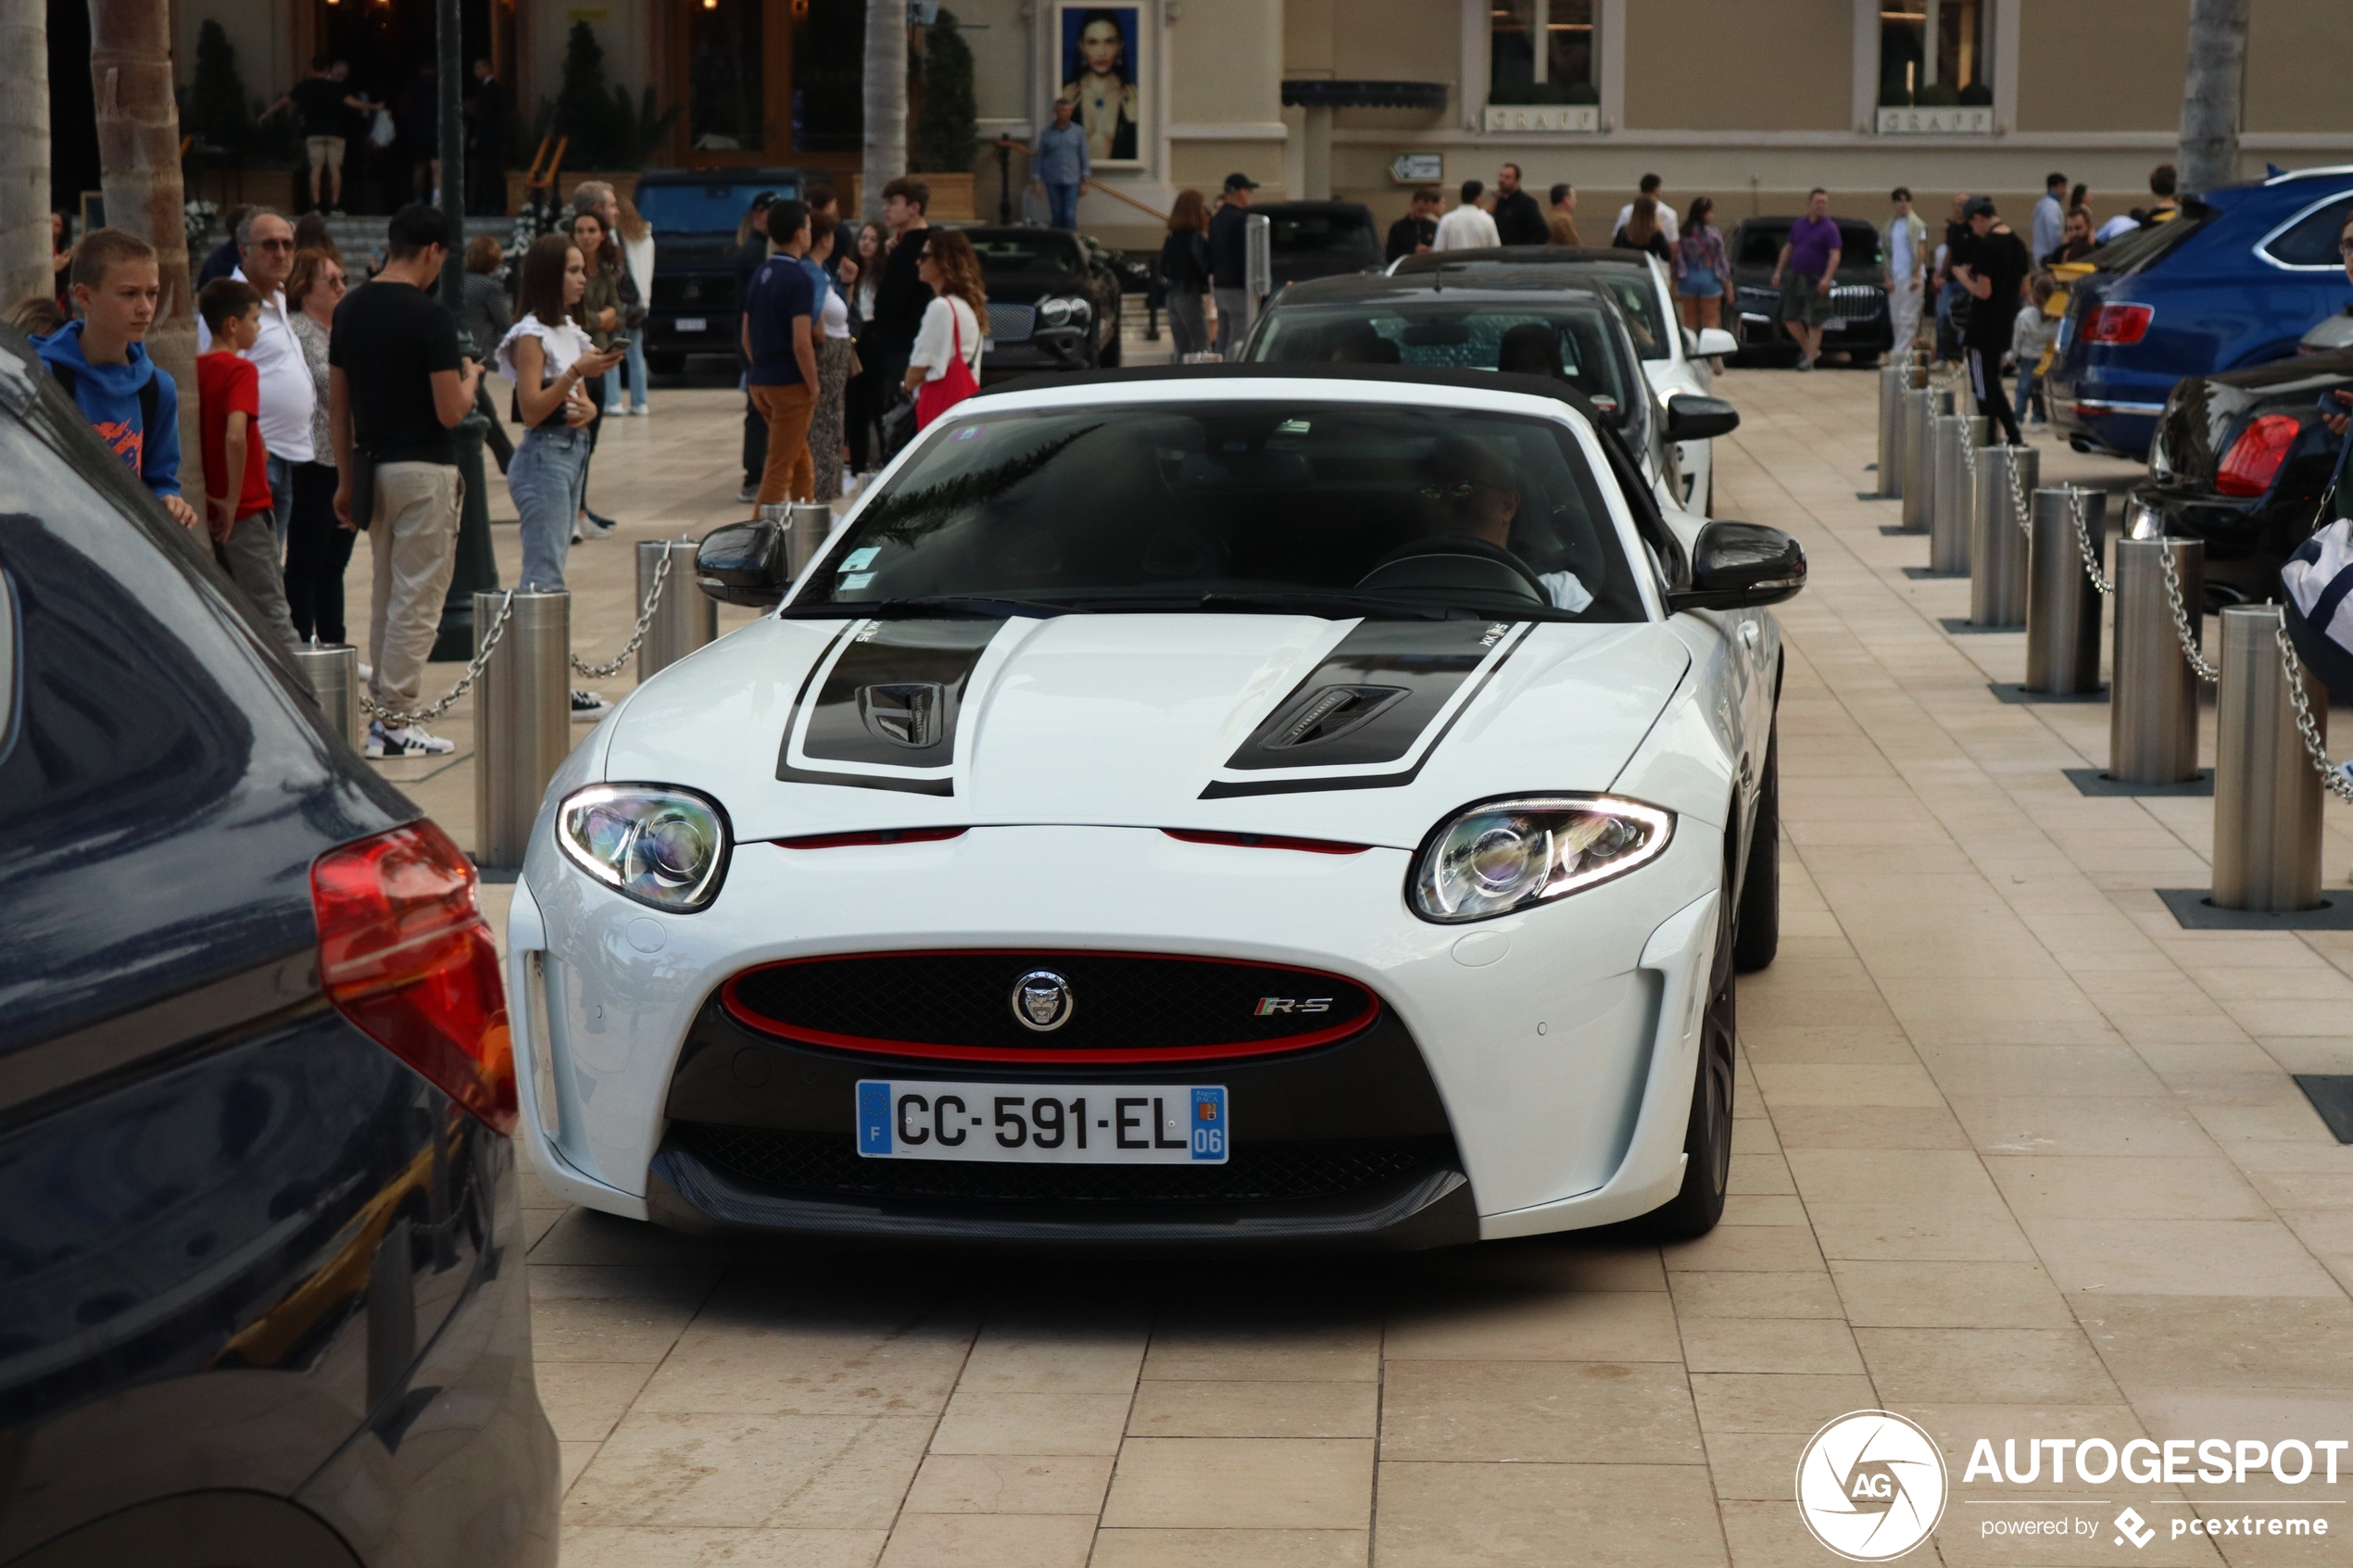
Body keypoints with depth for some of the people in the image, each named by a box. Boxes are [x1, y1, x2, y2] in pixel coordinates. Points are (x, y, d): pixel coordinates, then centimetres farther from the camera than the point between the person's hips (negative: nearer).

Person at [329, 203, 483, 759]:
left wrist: (346, 479, 16)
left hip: (373, 467, 7)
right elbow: (450, 412, -18)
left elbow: (337, 404, 9)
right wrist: (471, 377, 4)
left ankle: (384, 710, 20)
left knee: (385, 597, 16)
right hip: (424, 471, -7)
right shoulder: (430, 316, -16)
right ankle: (396, 720, -1)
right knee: (417, 600, -2)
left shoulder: (349, 310, 5)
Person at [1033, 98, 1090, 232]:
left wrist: (1085, 180, 1)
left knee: (1070, 215, -9)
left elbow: (1084, 156, 6)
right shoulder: (1046, 133, 5)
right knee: (1057, 215, 6)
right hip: (1052, 181, 1)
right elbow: (1038, 157, 7)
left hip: (1072, 181, -1)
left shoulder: (1079, 131, 5)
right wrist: (1037, 180, 3)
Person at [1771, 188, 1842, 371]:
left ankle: (1809, 358, 3)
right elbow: (1788, 249, 18)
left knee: (1814, 322, -2)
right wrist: (1778, 271, 12)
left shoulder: (1829, 228, -8)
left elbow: (1834, 255, -14)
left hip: (1816, 281, -6)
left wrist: (1827, 278, -26)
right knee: (1789, 318, 7)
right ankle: (1808, 348, 24)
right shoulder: (1799, 225, 10)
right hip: (1795, 277, 6)